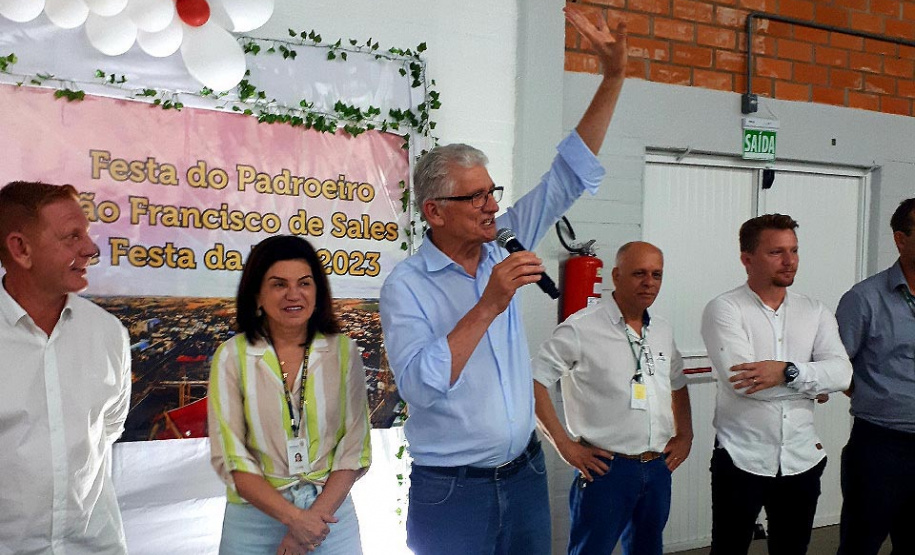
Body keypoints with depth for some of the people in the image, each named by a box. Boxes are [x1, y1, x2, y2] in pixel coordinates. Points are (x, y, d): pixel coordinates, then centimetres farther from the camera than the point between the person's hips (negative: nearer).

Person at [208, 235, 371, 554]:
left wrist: (316, 515, -14)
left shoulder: (343, 351, -4)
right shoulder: (232, 357, -6)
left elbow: (355, 448, -4)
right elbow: (229, 458, -8)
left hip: (330, 513, 1)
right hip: (256, 518, 0)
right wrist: (292, 517, -15)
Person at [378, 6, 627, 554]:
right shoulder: (406, 286, -14)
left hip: (525, 473, 5)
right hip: (451, 490, -5)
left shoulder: (502, 248, 1)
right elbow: (422, 385, -26)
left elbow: (570, 175, 2)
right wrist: (488, 306, -29)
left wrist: (613, 78, -3)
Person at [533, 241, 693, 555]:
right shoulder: (581, 329, -12)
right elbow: (533, 381, -16)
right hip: (606, 468, -6)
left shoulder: (663, 332, 10)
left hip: (658, 468, 7)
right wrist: (564, 444, -15)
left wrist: (684, 436, 13)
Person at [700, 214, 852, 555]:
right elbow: (740, 381, -22)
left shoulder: (815, 312, 6)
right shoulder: (724, 309, -9)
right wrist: (813, 384, -11)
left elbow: (842, 372, -7)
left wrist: (789, 371, -24)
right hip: (741, 459, -4)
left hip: (802, 460, 5)